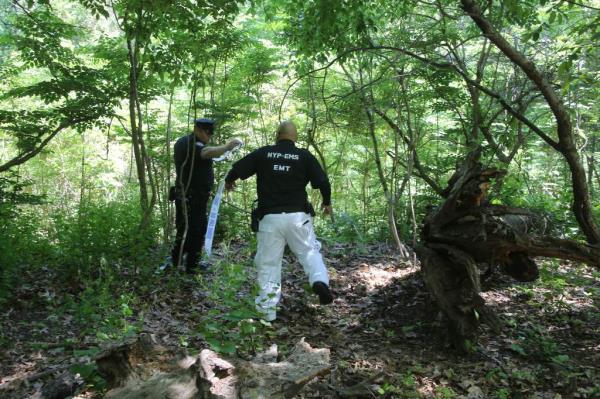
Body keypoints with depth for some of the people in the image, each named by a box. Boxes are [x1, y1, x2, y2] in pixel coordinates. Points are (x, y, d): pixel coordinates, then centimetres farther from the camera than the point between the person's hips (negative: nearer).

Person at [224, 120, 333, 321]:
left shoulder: (263, 153, 4)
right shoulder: (304, 156, 2)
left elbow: (237, 168, 6)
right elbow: (323, 181, -2)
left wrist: (229, 181, 29)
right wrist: (327, 202, 16)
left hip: (270, 218, 0)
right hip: (297, 216, 0)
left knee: (268, 264, 7)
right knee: (309, 251, 15)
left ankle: (267, 311, 9)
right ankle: (320, 280, -13)